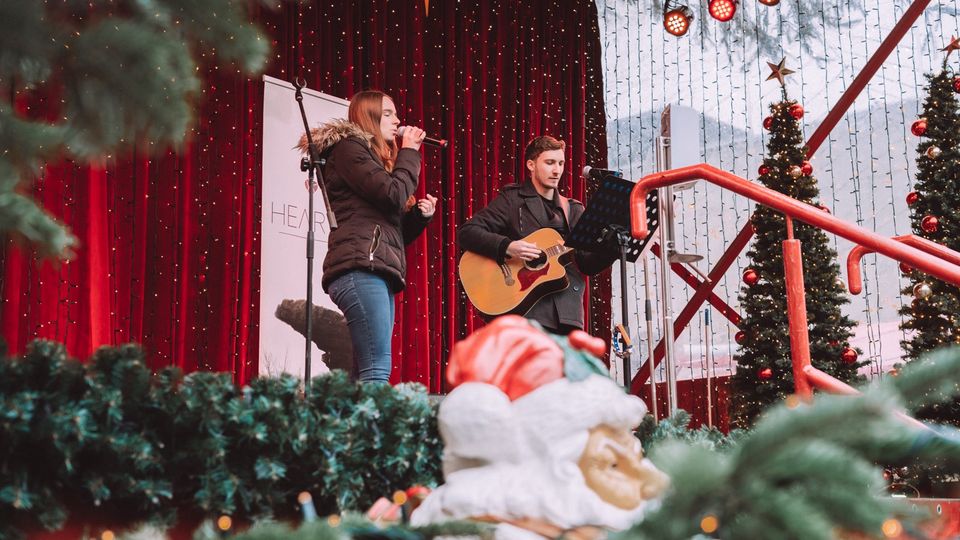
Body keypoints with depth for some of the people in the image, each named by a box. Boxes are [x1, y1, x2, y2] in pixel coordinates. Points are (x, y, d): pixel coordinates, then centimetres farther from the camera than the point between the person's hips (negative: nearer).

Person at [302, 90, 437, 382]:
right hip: (360, 268, -9)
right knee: (377, 371, -20)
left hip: (377, 273, 9)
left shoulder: (373, 158, 31)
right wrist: (409, 152, 3)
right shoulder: (348, 148, 3)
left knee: (367, 372, 1)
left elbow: (395, 232, 27)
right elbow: (393, 195, -11)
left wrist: (421, 214, 9)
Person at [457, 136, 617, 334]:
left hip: (568, 313, 5)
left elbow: (587, 264, 12)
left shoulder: (573, 209, 18)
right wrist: (507, 247, -19)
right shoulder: (512, 199, 4)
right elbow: (466, 232, -5)